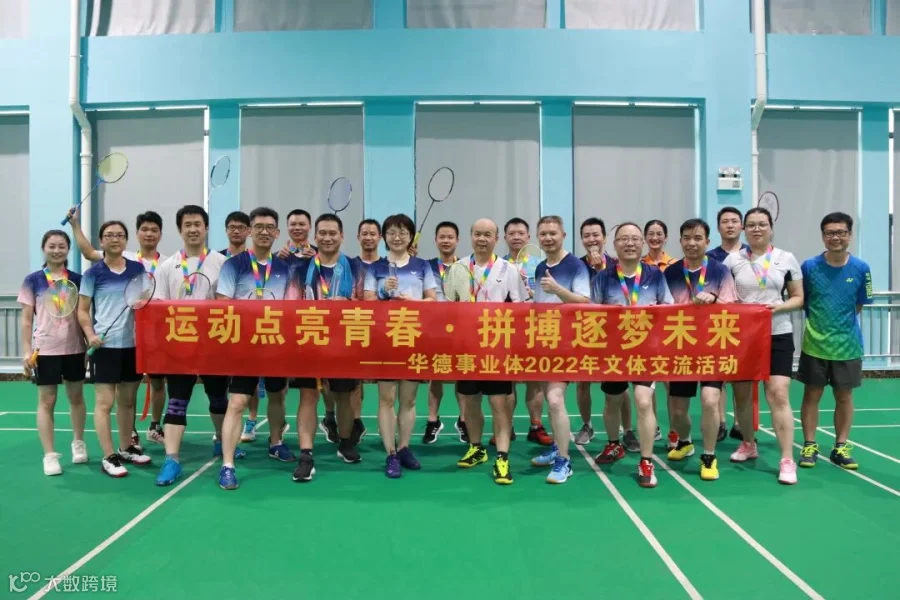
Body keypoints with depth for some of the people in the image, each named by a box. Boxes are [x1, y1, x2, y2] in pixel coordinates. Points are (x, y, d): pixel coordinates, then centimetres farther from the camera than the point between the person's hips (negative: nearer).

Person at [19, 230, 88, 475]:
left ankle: (78, 443, 33)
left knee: (76, 397, 14)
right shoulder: (33, 280, -1)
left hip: (75, 348, 2)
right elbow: (27, 319, 0)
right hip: (45, 350, -2)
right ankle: (50, 455, 10)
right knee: (46, 401, 2)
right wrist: (27, 351, -5)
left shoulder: (77, 279, 4)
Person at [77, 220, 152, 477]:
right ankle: (108, 457, 5)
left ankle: (126, 448, 28)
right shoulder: (93, 273, -3)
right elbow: (82, 310, 0)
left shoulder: (138, 269, 5)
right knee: (105, 401, -2)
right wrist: (90, 335, -15)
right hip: (105, 345, -4)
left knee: (128, 399, 15)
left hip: (133, 343, 4)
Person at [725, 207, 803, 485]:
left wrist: (779, 307, -14)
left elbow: (798, 298, 5)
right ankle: (748, 444, 32)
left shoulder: (786, 259, 3)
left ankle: (787, 460, -3)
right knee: (742, 392, 10)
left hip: (777, 335, -2)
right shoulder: (733, 259, 4)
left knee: (778, 395, -10)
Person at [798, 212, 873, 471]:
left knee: (844, 396, 10)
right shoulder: (809, 266, -6)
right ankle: (809, 445, 17)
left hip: (848, 345, 1)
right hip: (815, 344, -1)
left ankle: (841, 447, 23)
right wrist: (818, 321, -2)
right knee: (812, 394, 5)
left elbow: (859, 306, 5)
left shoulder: (861, 268, -4)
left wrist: (843, 323, 2)